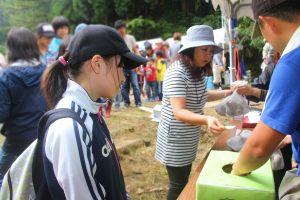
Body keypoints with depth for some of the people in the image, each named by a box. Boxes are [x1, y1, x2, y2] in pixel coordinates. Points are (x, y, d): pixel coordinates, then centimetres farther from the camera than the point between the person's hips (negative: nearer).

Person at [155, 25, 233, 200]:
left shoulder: (198, 71, 2)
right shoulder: (177, 72, -25)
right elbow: (178, 112, -33)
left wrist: (227, 93, 9)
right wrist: (206, 119, -48)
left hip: (189, 138, 8)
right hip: (175, 140, -8)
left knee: (185, 180, 21)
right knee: (179, 185, 5)